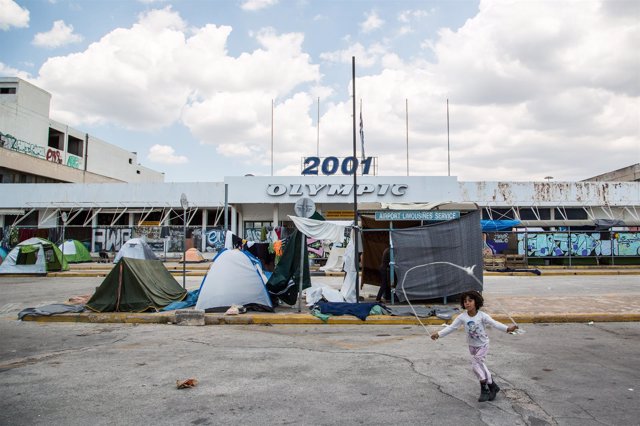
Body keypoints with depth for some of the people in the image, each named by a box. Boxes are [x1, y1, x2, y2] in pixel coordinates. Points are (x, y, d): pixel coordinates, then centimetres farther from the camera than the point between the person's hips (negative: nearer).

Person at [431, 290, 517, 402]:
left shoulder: (482, 316, -22)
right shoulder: (462, 317, -14)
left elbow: (494, 323, -31)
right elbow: (451, 327, -12)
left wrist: (507, 328, -47)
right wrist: (439, 334, -19)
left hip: (483, 345, -4)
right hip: (472, 346, 4)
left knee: (475, 364, -13)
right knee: (480, 366, 13)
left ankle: (484, 389, 6)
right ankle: (492, 386, 33)